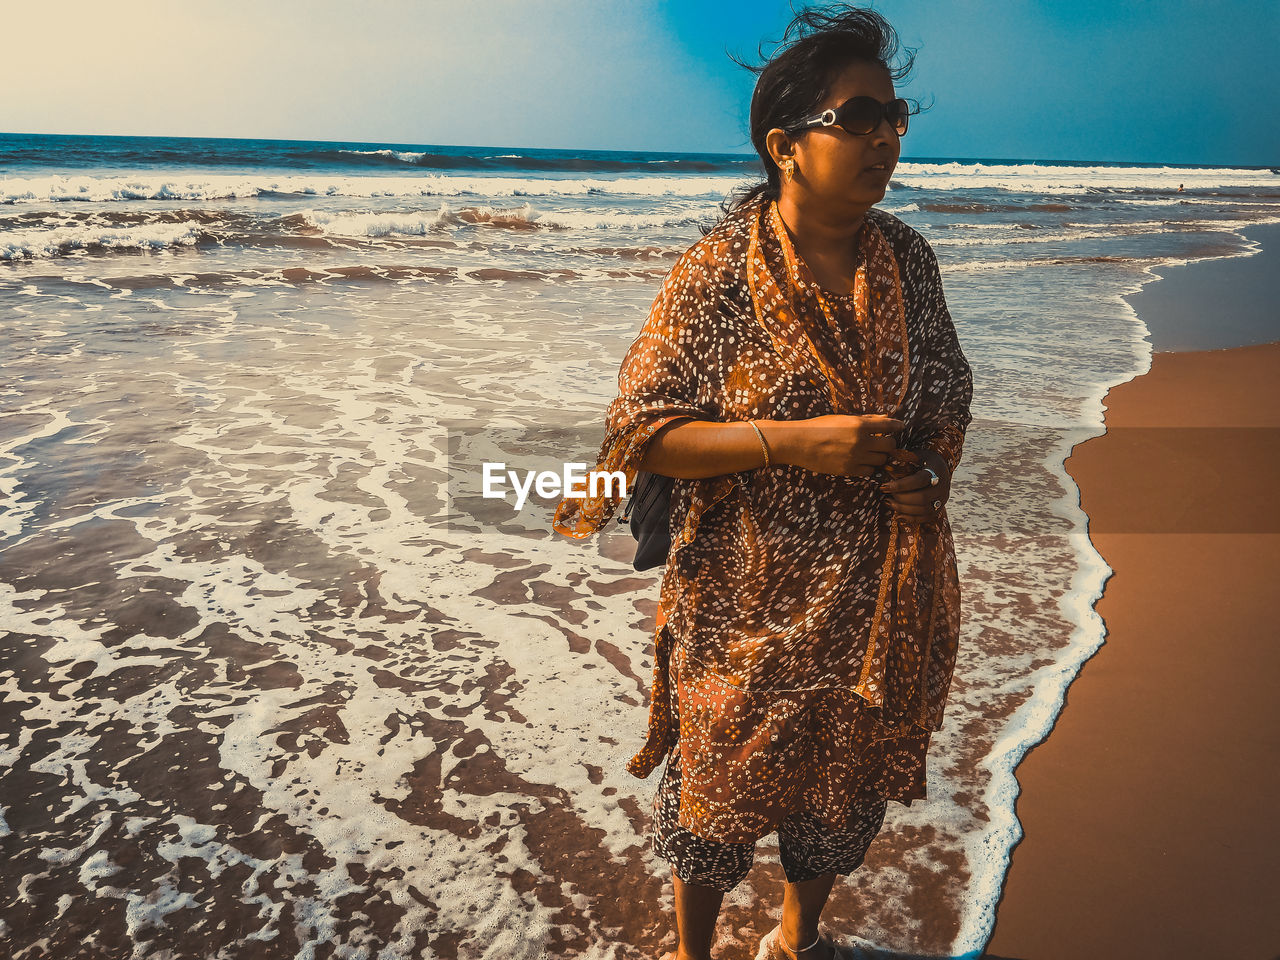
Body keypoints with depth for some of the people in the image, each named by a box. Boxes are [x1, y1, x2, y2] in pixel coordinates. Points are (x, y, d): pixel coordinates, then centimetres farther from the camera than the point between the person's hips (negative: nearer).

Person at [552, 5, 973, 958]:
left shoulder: (907, 258, -1)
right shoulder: (715, 276, -15)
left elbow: (949, 391, 11)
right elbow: (640, 431, -16)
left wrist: (928, 471, -11)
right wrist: (794, 441, -26)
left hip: (882, 597, 5)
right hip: (752, 603, -4)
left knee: (848, 776, 23)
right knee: (721, 782, 15)